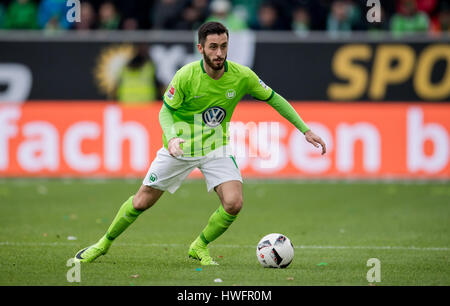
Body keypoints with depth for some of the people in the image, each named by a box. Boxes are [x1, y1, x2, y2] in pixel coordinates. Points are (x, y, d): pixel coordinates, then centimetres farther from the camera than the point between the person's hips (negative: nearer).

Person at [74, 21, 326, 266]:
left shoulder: (242, 76, -15)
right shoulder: (186, 75, -20)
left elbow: (274, 99, -1)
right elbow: (166, 111, -10)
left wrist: (306, 130, -4)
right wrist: (171, 137, -31)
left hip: (216, 148, 1)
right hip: (180, 147, -1)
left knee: (234, 204, -18)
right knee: (142, 202, 2)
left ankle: (200, 247, 9)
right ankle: (105, 244, 27)